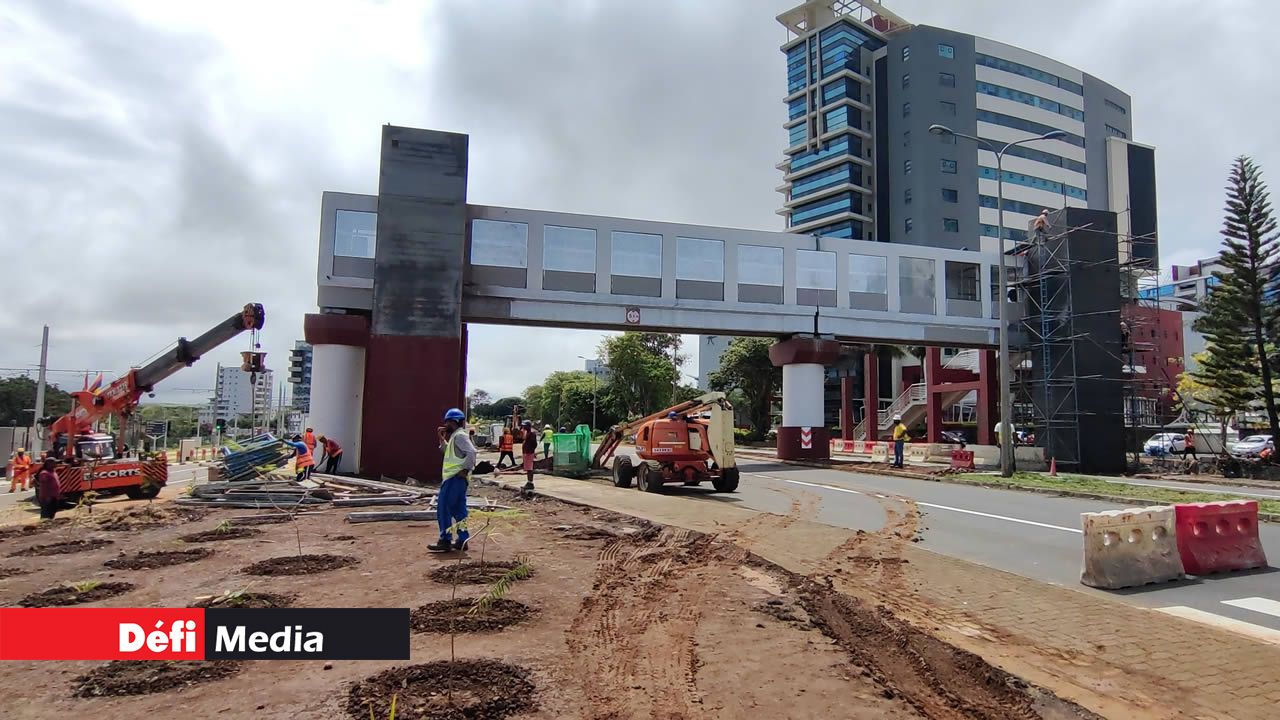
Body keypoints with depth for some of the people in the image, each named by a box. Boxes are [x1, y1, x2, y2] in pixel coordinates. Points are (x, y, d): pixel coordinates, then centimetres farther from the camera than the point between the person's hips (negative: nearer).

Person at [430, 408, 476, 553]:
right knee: (459, 510, 11)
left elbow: (471, 452, -24)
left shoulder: (460, 435, -13)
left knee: (443, 509, -7)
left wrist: (466, 469, -21)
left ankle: (445, 541, -5)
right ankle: (462, 540, 14)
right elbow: (448, 452, 29)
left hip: (454, 478, -10)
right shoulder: (455, 436, 19)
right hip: (454, 479, 10)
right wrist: (442, 440, 17)